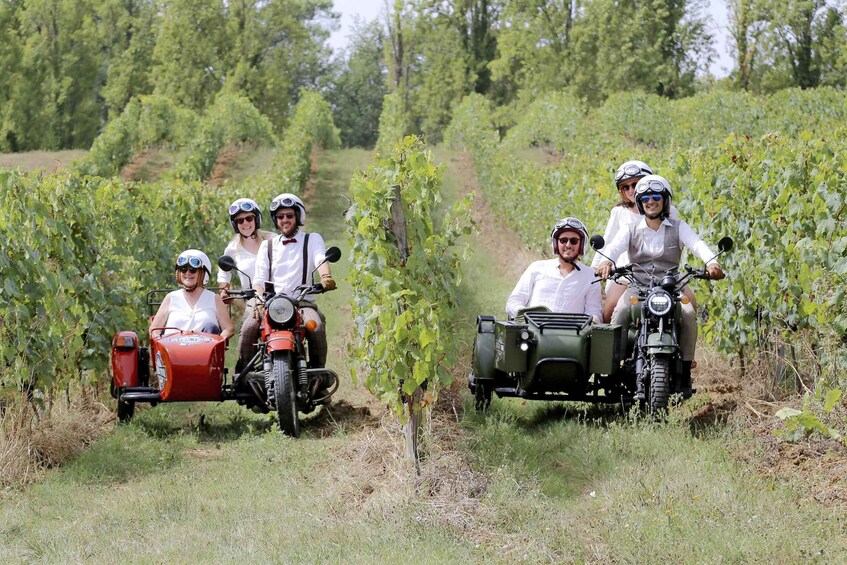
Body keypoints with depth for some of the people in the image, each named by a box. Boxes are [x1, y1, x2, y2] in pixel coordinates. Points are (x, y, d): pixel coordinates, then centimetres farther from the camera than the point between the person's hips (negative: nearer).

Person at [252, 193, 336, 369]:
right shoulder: (267, 246, 21)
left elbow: (321, 260, -8)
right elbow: (259, 279, 9)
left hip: (303, 302, -2)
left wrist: (325, 276, -34)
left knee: (316, 326, -33)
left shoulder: (313, 239, 14)